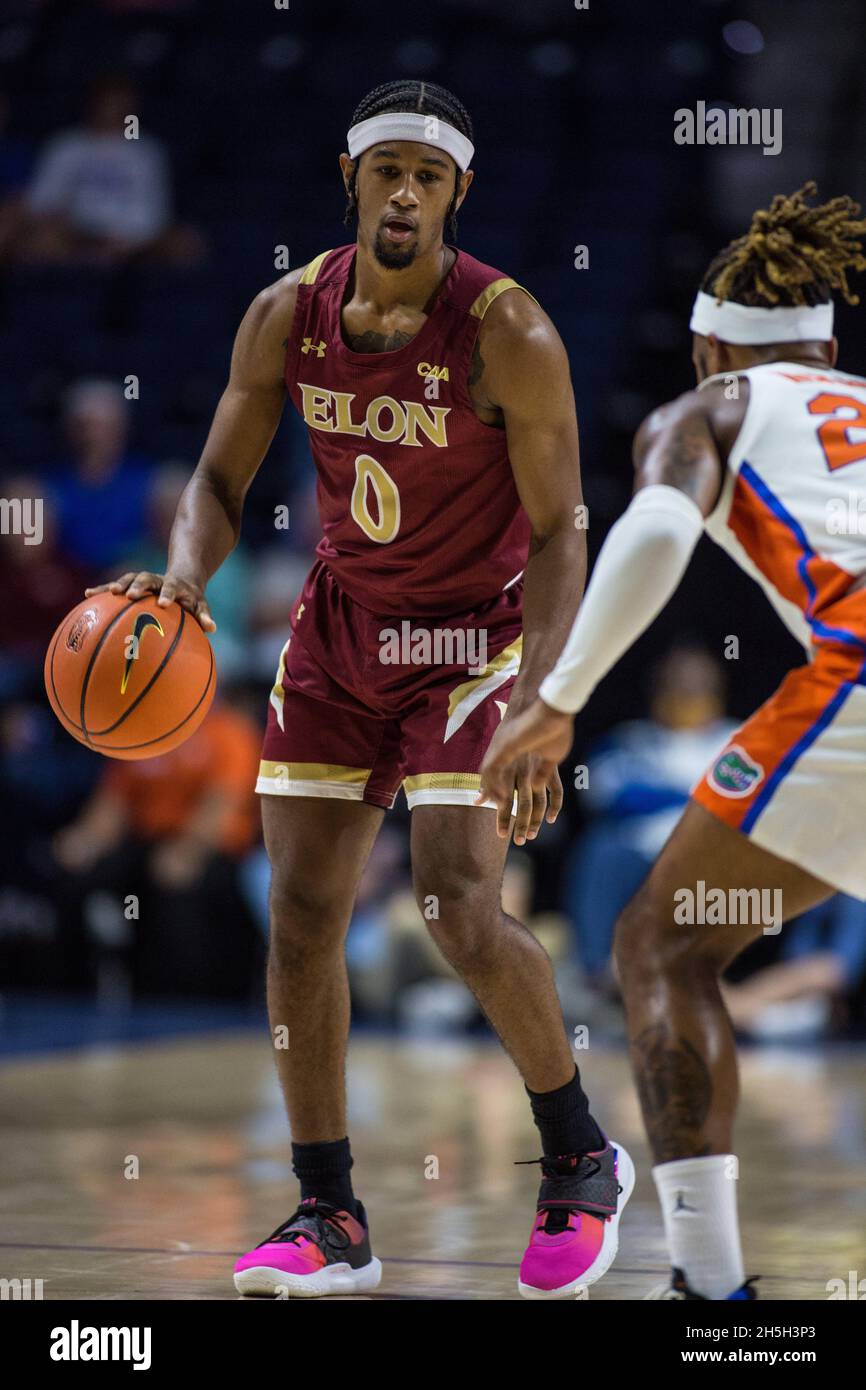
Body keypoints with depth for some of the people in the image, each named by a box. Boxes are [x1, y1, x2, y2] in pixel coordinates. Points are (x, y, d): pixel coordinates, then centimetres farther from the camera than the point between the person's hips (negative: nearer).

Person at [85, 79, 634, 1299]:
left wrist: (538, 703, -28)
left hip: (473, 632, -5)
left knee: (460, 910, -17)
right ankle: (329, 1219, 7)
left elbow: (560, 532, -17)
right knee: (301, 913, -2)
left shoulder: (506, 335, -19)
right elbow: (220, 481, 3)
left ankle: (582, 1161, 6)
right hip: (342, 618, 5)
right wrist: (183, 578, -20)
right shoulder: (288, 317, -6)